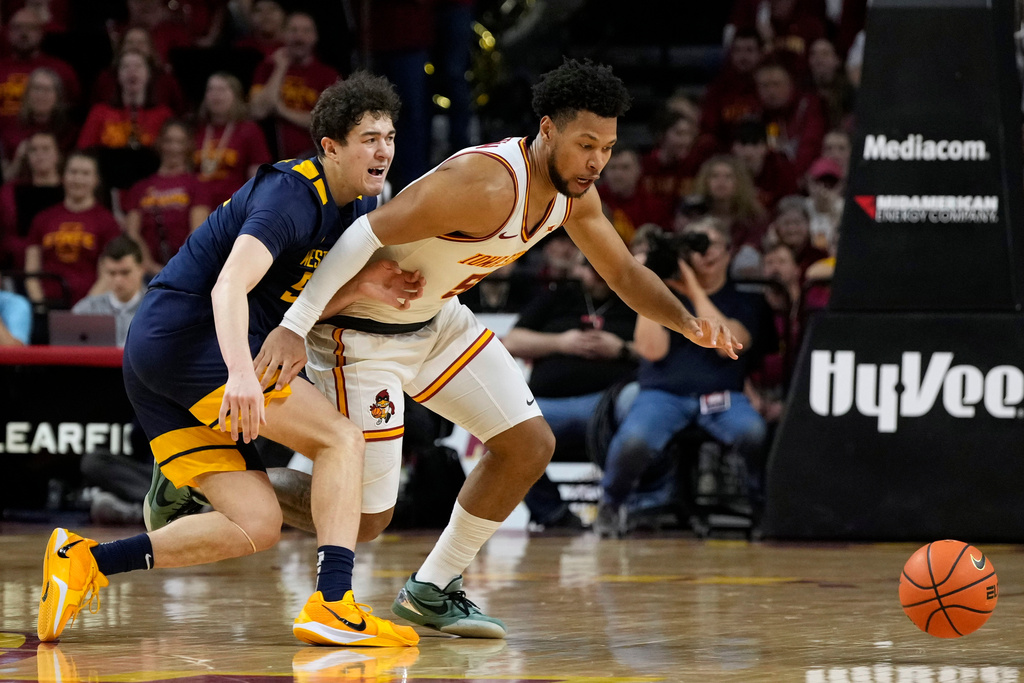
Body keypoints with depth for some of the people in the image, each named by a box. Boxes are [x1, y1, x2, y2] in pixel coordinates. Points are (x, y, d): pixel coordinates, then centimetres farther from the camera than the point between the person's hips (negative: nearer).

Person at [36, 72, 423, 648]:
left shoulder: (358, 203, 15)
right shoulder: (292, 195, -15)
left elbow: (296, 304, 17)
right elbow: (229, 287, -29)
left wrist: (362, 287, -2)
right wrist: (241, 372, -44)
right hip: (192, 336, -9)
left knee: (256, 526, 2)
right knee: (342, 437, -13)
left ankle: (84, 559, 2)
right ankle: (332, 603, -25)